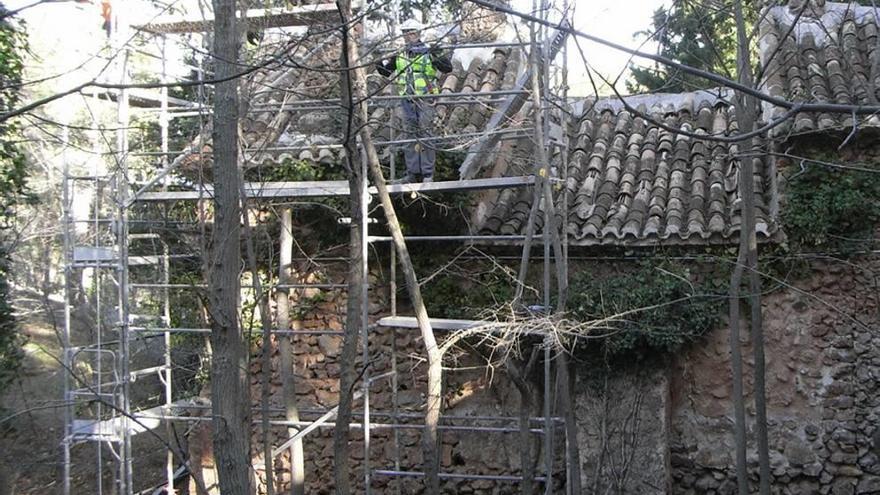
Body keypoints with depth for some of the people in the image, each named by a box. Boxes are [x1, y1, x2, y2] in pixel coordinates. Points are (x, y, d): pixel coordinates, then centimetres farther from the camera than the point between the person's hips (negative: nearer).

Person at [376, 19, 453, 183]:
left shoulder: (428, 52, -6)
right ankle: (412, 172, 16)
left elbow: (448, 68, -13)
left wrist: (438, 56, -29)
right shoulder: (399, 54, 8)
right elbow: (386, 71, 17)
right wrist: (380, 63, -3)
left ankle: (428, 173, 4)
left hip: (425, 100, -5)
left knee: (425, 136, -2)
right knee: (409, 136, 8)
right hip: (406, 101, 5)